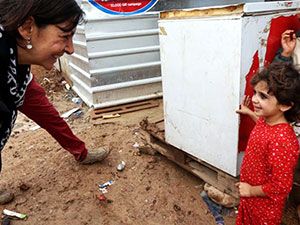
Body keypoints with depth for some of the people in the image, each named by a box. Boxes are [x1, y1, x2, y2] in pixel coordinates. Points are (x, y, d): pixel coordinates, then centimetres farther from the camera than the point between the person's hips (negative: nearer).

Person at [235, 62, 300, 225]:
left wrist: (251, 190, -20)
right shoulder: (266, 120, -11)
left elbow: (281, 186, -31)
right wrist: (250, 113, 15)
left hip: (265, 204, -7)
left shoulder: (282, 140, -37)